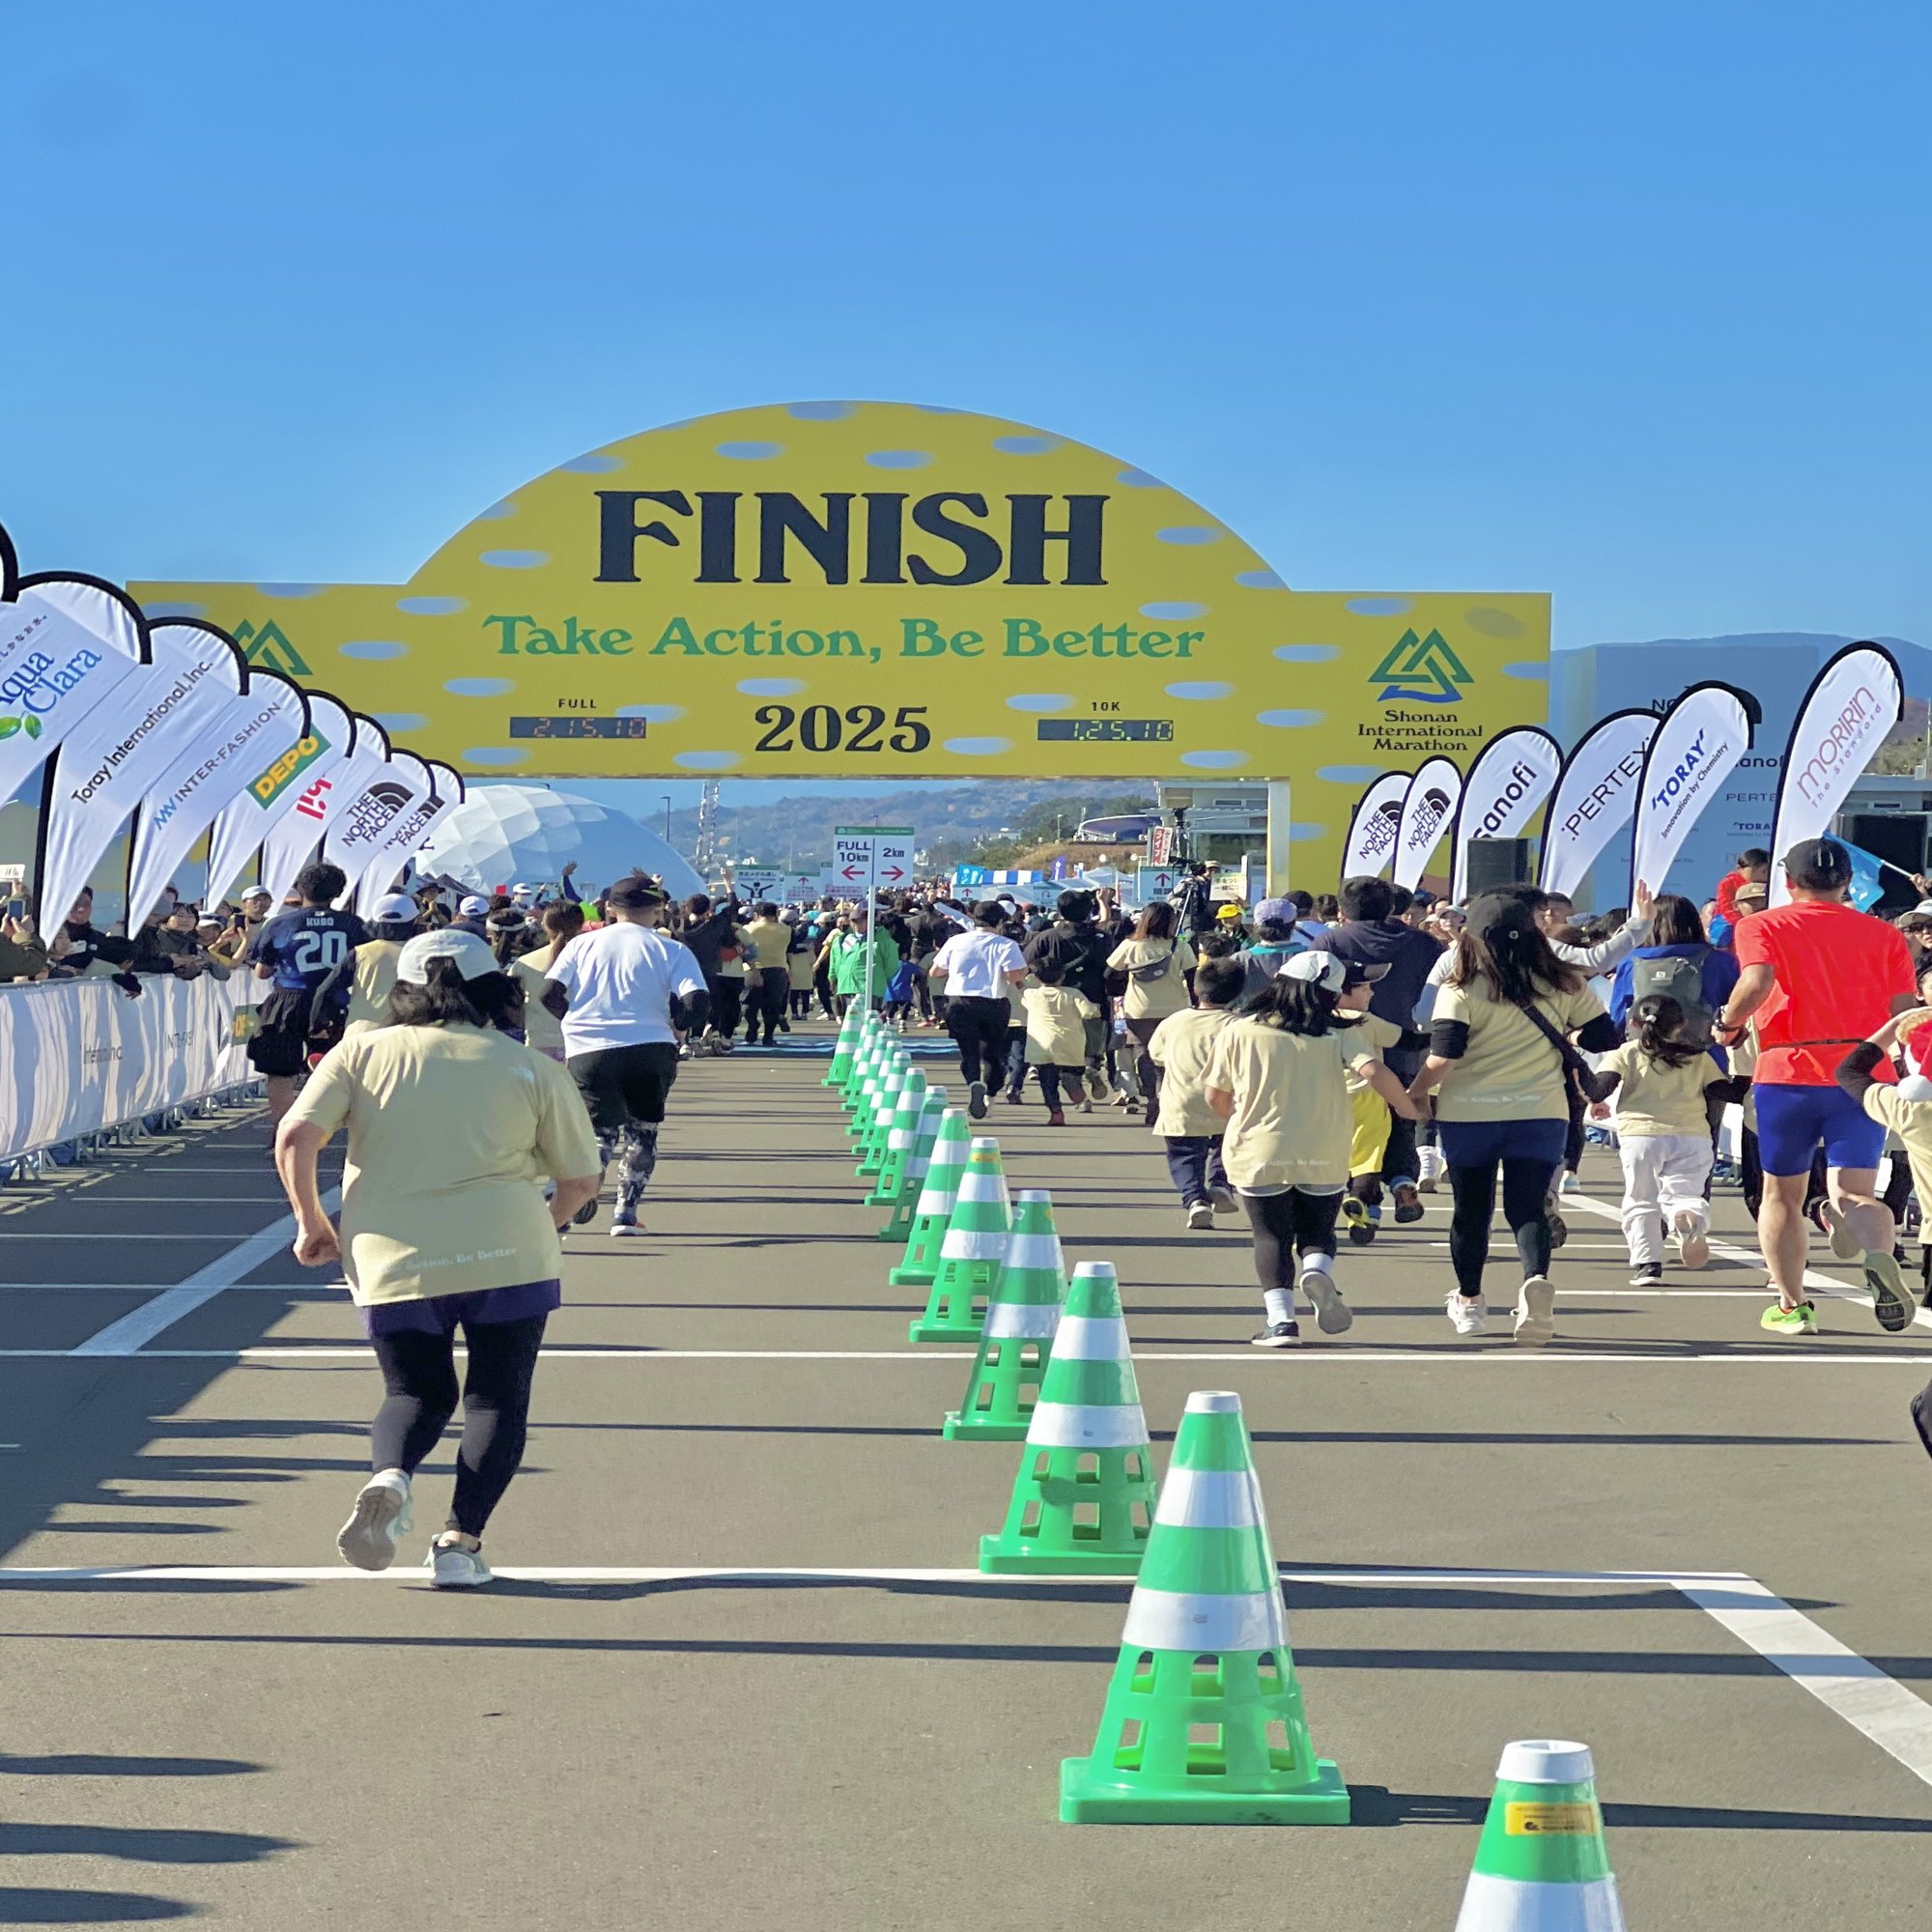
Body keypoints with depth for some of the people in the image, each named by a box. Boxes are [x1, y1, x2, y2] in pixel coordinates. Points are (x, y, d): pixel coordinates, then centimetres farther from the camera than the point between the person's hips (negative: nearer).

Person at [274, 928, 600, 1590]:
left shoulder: (362, 1051, 8)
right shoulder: (532, 1068, 7)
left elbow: (295, 1136, -3)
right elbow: (581, 1179, 9)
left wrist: (311, 1222, 10)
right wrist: (544, 1223, 28)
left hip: (391, 1261, 2)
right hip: (507, 1255, -1)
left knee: (416, 1394, 19)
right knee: (497, 1400, 13)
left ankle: (390, 1476, -11)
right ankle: (461, 1541, 0)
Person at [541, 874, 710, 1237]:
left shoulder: (582, 944, 9)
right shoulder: (672, 951, 3)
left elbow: (549, 995, 1)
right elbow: (697, 1002, -9)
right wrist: (675, 1026, 12)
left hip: (587, 1051, 1)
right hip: (651, 1050, -1)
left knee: (601, 1130, 5)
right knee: (642, 1132, 18)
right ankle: (626, 1213, 11)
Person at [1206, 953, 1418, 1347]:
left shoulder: (1237, 1032, 1)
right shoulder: (1337, 1035, 0)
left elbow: (1216, 1097, 5)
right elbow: (1373, 1071, -15)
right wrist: (1407, 1107, 1)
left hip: (1259, 1154, -1)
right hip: (1324, 1158, 1)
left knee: (1271, 1236, 10)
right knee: (1317, 1231, 18)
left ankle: (1279, 1317, -9)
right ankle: (1318, 1272, -15)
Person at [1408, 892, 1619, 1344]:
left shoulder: (1461, 990, -9)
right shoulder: (1564, 985, 0)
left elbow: (1442, 1058, -15)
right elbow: (1604, 1038, 6)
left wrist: (1414, 1094, -1)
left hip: (1469, 1114, -1)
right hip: (1540, 1112, 1)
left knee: (1471, 1210, 15)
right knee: (1528, 1207, 2)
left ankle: (1468, 1302, 29)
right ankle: (1536, 1279, -26)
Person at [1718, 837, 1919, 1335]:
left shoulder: (1762, 926, 3)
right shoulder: (1884, 935, 9)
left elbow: (1756, 983, -16)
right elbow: (1905, 1014, 1)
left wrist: (1727, 1024, 1)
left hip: (1788, 1073, -1)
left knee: (1781, 1193, 16)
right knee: (1853, 1194, -3)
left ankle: (1792, 1306, 20)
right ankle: (1877, 1252, -37)